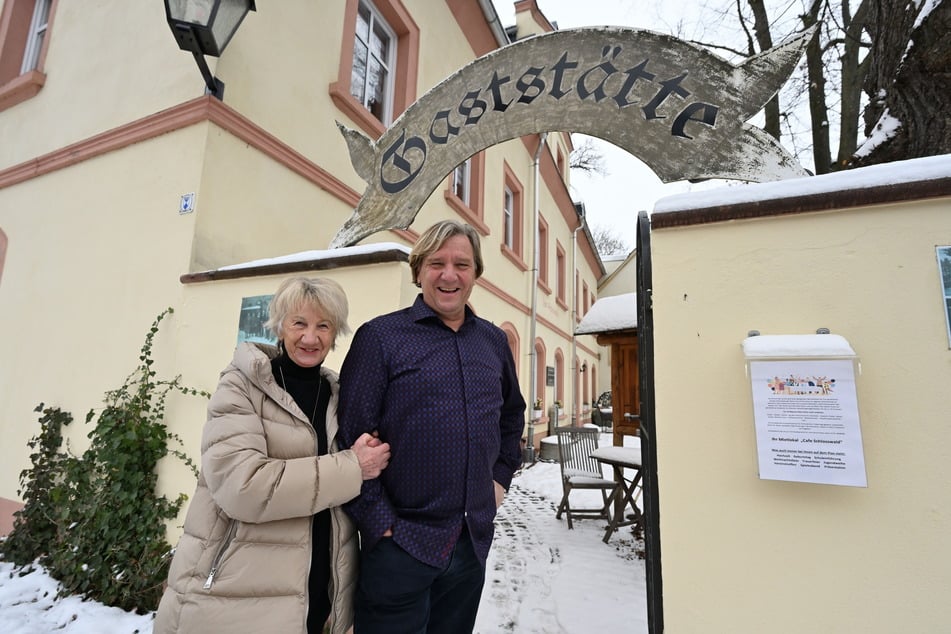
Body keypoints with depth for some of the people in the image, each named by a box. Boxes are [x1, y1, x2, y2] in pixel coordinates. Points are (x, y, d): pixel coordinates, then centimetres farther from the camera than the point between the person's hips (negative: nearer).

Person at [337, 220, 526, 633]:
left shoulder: (494, 341, 6)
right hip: (400, 540, -5)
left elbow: (512, 414, 20)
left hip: (475, 540, 5)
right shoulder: (380, 336, -10)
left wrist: (501, 476, 11)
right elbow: (351, 438, -12)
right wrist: (379, 520, -13)